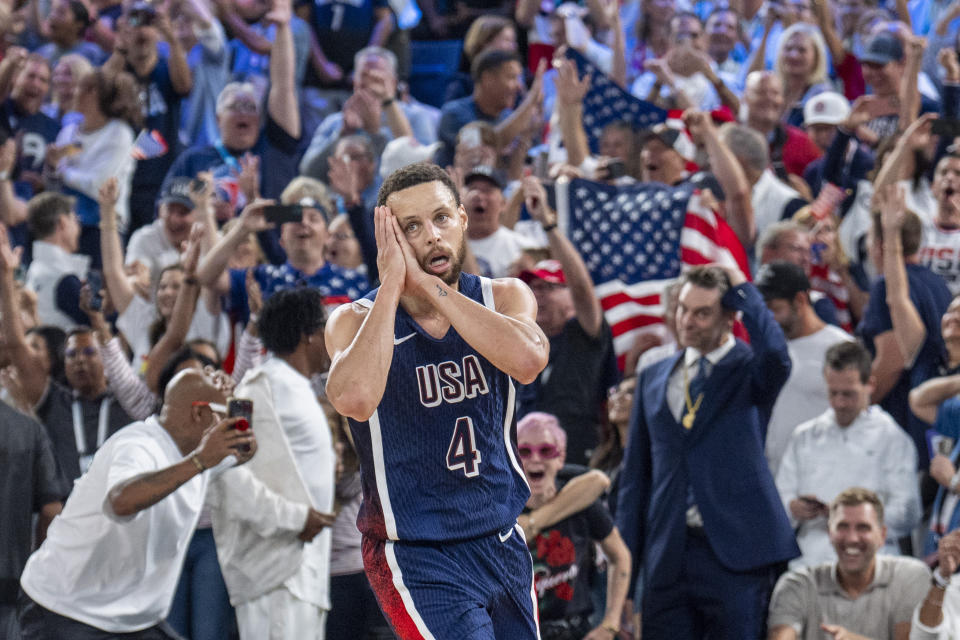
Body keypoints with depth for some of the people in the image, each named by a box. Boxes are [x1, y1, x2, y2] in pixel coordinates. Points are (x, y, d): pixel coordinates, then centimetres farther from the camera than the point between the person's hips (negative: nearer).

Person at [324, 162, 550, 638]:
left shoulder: (504, 297, 0)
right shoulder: (356, 321, -9)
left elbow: (528, 360, -24)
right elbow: (356, 399, -33)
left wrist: (429, 284, -25)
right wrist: (392, 283, -25)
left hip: (502, 543, 5)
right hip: (417, 557, -5)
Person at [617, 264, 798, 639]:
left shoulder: (749, 371, 2)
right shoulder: (654, 378, 16)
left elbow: (775, 354, -26)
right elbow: (635, 473, 18)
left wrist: (740, 288, -11)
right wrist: (625, 555, 11)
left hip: (734, 552, -4)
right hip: (667, 558, 4)